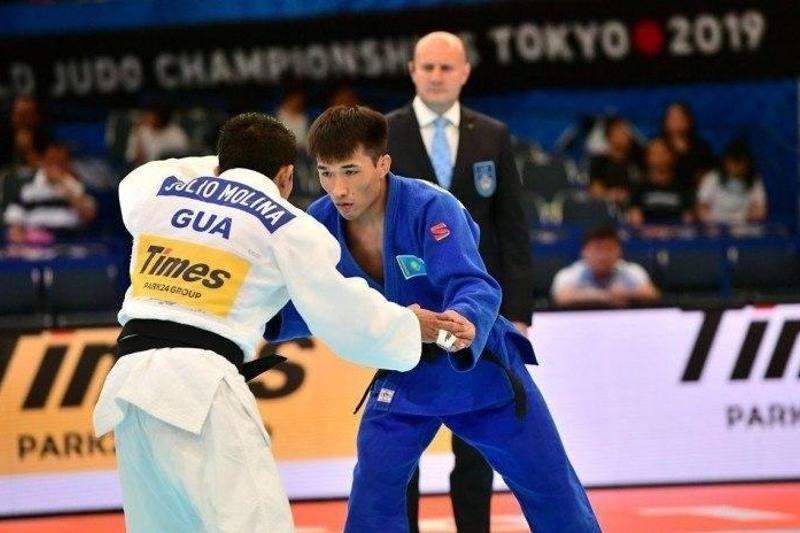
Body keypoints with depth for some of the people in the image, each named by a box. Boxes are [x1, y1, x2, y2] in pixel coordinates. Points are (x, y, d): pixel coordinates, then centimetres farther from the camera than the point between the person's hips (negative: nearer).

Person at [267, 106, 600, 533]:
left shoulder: (431, 209, -29)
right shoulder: (320, 224, -14)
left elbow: (474, 286, -39)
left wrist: (465, 324, -63)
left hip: (478, 365, -3)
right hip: (401, 376, 3)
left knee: (553, 493, 7)